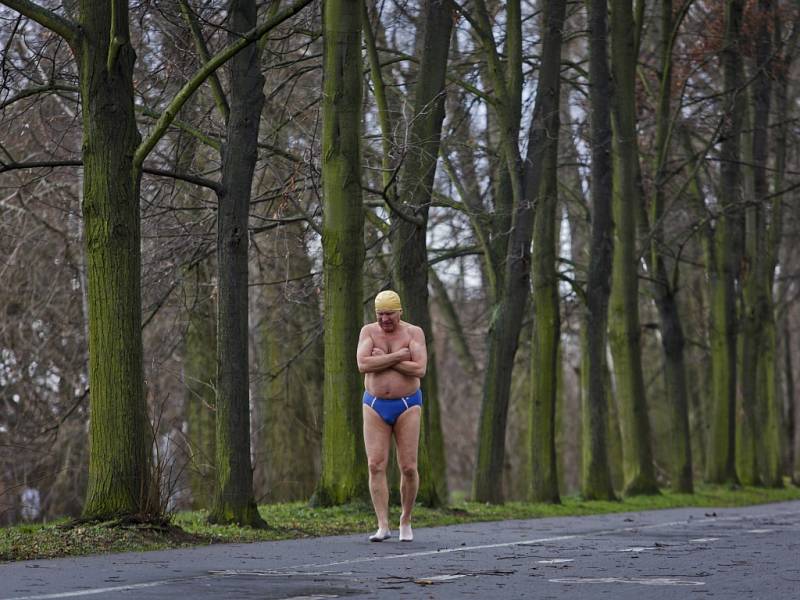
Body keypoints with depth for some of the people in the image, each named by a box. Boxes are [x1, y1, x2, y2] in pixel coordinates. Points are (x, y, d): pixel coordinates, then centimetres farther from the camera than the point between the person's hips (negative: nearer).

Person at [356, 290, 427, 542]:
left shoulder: (414, 333, -5)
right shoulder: (368, 331, -1)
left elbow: (420, 370, -18)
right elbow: (363, 365, -17)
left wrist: (383, 360, -18)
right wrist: (399, 356, -20)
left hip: (407, 406, -1)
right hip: (375, 407, 1)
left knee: (408, 468, -4)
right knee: (376, 466, -10)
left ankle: (406, 519, 18)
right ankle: (383, 527, -11)